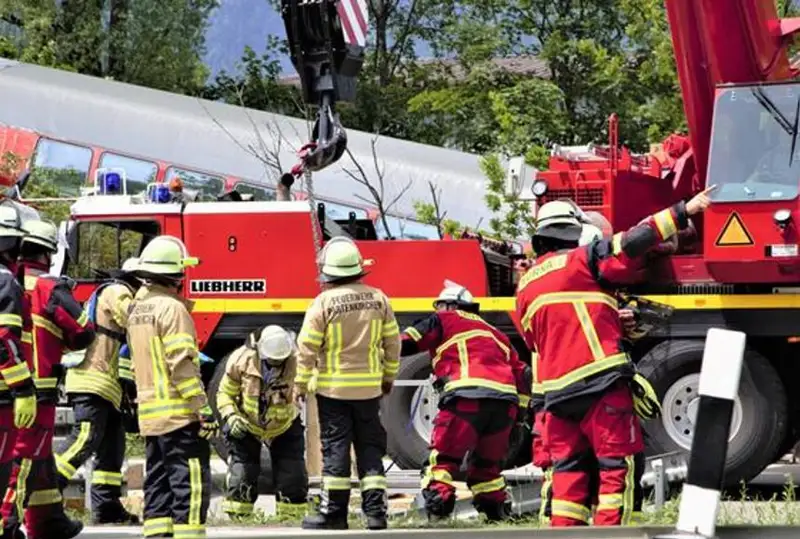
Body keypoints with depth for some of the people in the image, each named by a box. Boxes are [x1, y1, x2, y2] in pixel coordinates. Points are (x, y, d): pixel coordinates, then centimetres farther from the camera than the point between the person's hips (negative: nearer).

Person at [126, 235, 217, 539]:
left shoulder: (137, 310, 14)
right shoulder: (172, 309, -13)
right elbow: (182, 365, -19)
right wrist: (204, 410, -18)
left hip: (150, 415, 9)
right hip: (179, 413, -9)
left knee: (158, 485, 10)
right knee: (191, 484, -9)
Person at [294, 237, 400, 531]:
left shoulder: (323, 302, -12)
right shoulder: (378, 299, 0)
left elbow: (307, 347, -10)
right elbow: (392, 342, 6)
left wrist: (301, 383, 1)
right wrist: (389, 376, 19)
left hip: (333, 388, -3)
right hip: (369, 388, 3)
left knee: (335, 448, 2)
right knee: (370, 447, 10)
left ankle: (334, 512, 4)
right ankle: (375, 510, 5)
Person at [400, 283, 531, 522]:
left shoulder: (443, 321, 17)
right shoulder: (493, 332, 34)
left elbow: (406, 343, 8)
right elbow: (521, 372, 30)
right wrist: (519, 410, 30)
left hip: (467, 397, -6)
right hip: (506, 400, 6)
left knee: (443, 457, -2)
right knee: (487, 463, 21)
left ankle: (437, 503, -16)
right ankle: (497, 510, 17)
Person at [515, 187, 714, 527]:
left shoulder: (525, 286, 19)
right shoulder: (581, 260, -2)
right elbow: (632, 242, -11)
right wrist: (683, 212, -8)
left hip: (556, 389, 7)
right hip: (601, 383, -7)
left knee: (569, 467, 12)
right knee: (620, 463, -4)